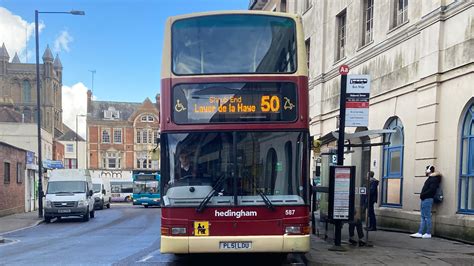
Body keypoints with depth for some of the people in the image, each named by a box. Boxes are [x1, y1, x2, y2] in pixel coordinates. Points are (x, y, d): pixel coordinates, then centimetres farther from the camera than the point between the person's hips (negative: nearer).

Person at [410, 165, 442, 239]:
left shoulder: (434, 179, -10)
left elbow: (432, 190, -21)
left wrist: (423, 195, -15)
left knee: (427, 217, -5)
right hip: (424, 200, 10)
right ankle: (420, 233, 9)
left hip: (427, 199, -10)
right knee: (423, 217, 8)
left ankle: (428, 234, 0)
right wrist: (422, 195, 9)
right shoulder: (430, 179, 21)